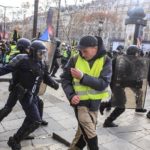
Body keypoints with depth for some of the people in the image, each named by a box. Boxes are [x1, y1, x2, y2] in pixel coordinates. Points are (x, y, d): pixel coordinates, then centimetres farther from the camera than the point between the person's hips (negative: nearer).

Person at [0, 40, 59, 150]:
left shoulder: (41, 63, 5)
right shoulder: (24, 60, -18)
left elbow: (46, 77, 9)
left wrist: (53, 83, -9)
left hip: (34, 95, 9)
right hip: (25, 95, -9)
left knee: (31, 118, 24)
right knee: (36, 121, -11)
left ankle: (22, 134, 50)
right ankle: (14, 140, 6)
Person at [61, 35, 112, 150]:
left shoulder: (105, 61, -9)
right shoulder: (75, 59, -8)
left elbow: (103, 83, -18)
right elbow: (65, 79, 0)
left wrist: (83, 77, -28)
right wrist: (71, 95, -15)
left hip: (94, 102, 2)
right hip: (80, 101, -2)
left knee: (84, 131, 17)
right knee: (90, 133, -5)